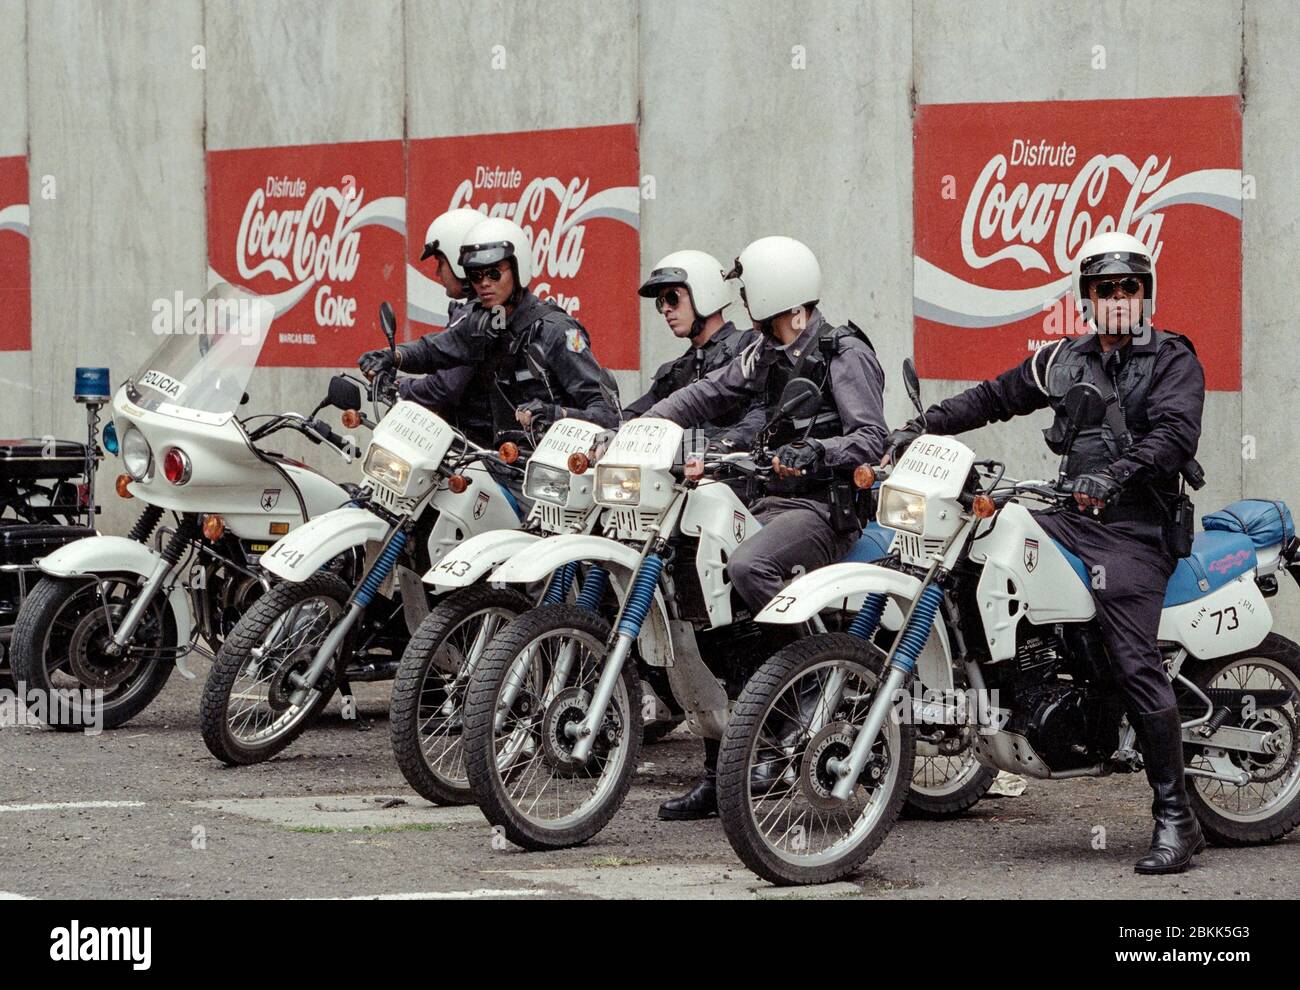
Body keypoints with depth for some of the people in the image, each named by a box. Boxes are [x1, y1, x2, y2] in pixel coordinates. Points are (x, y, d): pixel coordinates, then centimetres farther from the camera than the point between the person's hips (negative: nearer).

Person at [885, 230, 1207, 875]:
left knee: (1134, 663, -18)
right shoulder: (1065, 360, 18)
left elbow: (1174, 433, -16)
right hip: (1074, 517, 7)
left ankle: (1175, 819, -17)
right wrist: (924, 426, 9)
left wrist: (1114, 475, -31)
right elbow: (995, 396, 22)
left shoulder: (1172, 361, 0)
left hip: (1136, 527, -7)